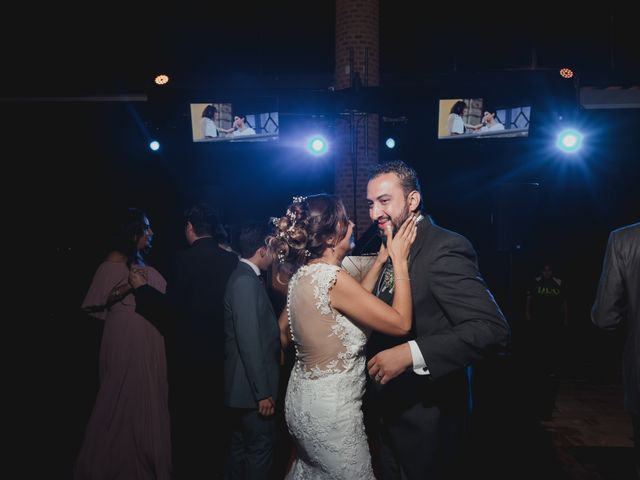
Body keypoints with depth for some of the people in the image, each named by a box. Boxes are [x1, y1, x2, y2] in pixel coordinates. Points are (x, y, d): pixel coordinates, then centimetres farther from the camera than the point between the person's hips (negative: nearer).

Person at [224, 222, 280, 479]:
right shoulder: (246, 281, -20)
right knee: (261, 447, 2)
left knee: (241, 444, 19)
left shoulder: (244, 277, 10)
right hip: (252, 386, -10)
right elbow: (249, 341, -24)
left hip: (244, 384, 10)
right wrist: (263, 392, -21)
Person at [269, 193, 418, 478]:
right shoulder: (331, 276, -25)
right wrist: (399, 260, -13)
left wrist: (380, 262, 11)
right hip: (330, 409, -9)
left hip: (302, 399, 9)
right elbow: (400, 323, -21)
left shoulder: (303, 274, 2)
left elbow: (352, 303, 11)